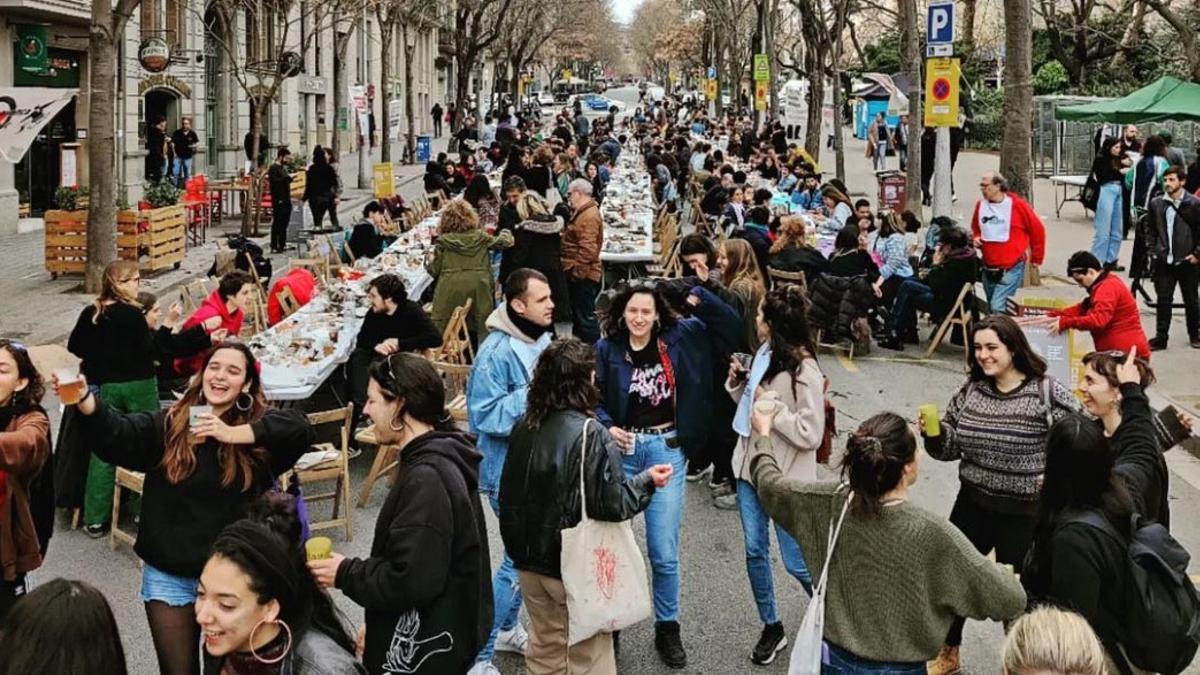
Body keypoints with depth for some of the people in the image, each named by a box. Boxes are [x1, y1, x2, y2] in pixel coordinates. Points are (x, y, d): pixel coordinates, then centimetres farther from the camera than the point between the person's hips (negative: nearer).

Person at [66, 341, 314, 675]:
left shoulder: (259, 427, -4)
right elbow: (117, 434, -17)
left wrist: (234, 434, -22)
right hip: (168, 575, 1)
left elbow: (299, 427, -22)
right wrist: (83, 399, -36)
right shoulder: (167, 424, -2)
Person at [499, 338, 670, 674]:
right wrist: (646, 481, -4)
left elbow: (508, 496, 10)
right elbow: (612, 505, -19)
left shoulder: (524, 427, 1)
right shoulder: (590, 434, -19)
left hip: (531, 561, 6)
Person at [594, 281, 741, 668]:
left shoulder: (680, 337, -1)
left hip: (665, 449, 0)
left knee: (664, 552, 1)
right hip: (622, 449, 0)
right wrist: (608, 427, -18)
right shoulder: (606, 349, -4)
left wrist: (699, 297, -10)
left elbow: (731, 329, 1)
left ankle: (667, 628, 18)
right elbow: (592, 398, -1)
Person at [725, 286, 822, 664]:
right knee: (755, 552, 13)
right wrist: (737, 383, -3)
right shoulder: (764, 353, 3)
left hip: (785, 477, -7)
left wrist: (772, 406, -22)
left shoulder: (803, 370, -20)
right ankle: (771, 628, 29)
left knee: (796, 562, 3)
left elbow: (811, 434, -21)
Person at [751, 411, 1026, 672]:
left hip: (835, 660, 4)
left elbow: (770, 484, 5)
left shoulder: (829, 504, -15)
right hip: (898, 667, -4)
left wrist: (763, 433, 23)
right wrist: (998, 570, 2)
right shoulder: (932, 533, -27)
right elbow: (1009, 600, -20)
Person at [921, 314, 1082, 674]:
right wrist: (933, 433, -13)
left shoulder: (1047, 392, -15)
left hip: (1024, 513, -5)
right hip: (973, 504, 5)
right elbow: (950, 446, 6)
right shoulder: (971, 388, 0)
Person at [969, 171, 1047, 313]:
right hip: (988, 269, 6)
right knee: (992, 308, 14)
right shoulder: (980, 205, 4)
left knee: (998, 308, -18)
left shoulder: (1017, 205, -10)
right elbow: (975, 228, 23)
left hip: (1011, 269, -6)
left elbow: (1037, 230, 0)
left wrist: (1036, 259, 5)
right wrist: (976, 238, -1)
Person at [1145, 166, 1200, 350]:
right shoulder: (1156, 204, 4)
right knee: (1163, 300, 2)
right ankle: (1160, 337, 8)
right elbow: (1151, 230, 14)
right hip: (1163, 261, 2)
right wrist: (1152, 250, 5)